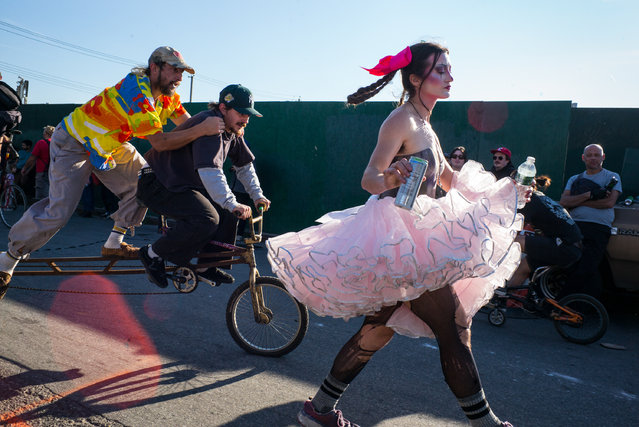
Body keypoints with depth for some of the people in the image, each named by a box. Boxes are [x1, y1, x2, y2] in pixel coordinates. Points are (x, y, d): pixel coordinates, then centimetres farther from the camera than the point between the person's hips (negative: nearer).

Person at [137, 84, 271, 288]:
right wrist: (231, 204, -42)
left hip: (186, 183, 9)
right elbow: (209, 170, -38)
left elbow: (245, 166, 14)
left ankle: (206, 266, 13)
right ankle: (153, 254, -10)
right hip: (158, 185, -9)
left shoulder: (232, 130, 4)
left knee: (228, 216, -1)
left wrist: (257, 195, 4)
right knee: (207, 220, -28)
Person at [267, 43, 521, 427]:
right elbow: (369, 178, -21)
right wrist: (389, 181, -43)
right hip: (397, 239, -10)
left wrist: (505, 187, 22)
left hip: (409, 238, 10)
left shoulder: (424, 125, 19)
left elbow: (450, 180, 25)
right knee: (454, 325, -3)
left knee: (379, 327, 14)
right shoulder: (402, 120, -11)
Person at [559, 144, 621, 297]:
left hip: (599, 228, -3)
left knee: (584, 270, -23)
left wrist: (577, 202, 2)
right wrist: (589, 195, -3)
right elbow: (563, 202, 9)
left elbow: (609, 202, 0)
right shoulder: (574, 179, 27)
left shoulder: (612, 177, 18)